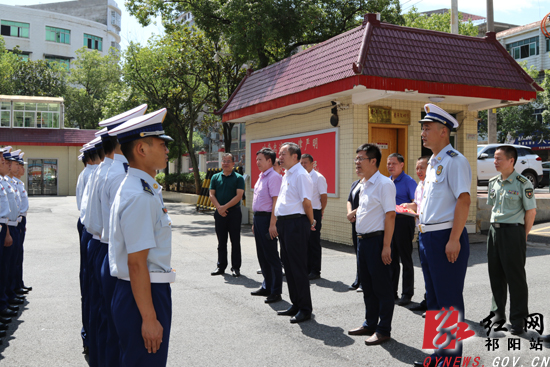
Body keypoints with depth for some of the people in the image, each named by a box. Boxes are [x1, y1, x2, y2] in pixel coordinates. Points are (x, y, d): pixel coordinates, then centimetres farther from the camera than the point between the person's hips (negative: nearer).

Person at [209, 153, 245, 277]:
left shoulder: (238, 178, -1)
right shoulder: (215, 177, 9)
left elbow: (239, 196, -10)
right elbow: (212, 195, 4)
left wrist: (225, 207, -16)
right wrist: (219, 207, -13)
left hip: (234, 212, -3)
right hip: (220, 213, 3)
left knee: (235, 241, 2)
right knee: (221, 242, 11)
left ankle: (236, 267, 10)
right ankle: (221, 266, 20)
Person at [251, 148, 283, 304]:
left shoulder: (274, 177, -14)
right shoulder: (261, 177, 16)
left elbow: (276, 201, -20)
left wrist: (272, 224, -24)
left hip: (267, 218, -10)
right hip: (258, 217, 10)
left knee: (271, 255, -3)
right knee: (262, 255, 16)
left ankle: (276, 291, 5)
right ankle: (266, 287, 28)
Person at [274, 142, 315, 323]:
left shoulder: (301, 175, -14)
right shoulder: (287, 175, 17)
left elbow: (306, 201, -19)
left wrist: (311, 222, -8)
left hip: (296, 223, -10)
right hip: (284, 223, 10)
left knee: (298, 267, -4)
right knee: (288, 265, 15)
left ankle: (305, 309, 6)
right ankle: (295, 305, 26)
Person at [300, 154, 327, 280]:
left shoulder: (318, 177, -8)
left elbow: (323, 196, -7)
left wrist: (321, 212, 0)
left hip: (314, 213, -6)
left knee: (314, 243, -1)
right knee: (304, 242, 12)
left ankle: (315, 271, 7)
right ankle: (307, 269, 22)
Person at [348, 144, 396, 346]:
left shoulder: (384, 184, -14)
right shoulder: (363, 185, 13)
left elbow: (390, 215, -18)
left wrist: (386, 246, -21)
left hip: (377, 241, -9)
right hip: (363, 239, 9)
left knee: (382, 287, 1)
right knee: (367, 286, 17)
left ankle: (383, 330, 11)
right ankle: (370, 324, 31)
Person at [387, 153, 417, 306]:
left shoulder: (408, 181, -7)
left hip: (403, 220, -7)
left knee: (405, 259, 0)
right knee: (391, 258, 12)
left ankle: (407, 294, 9)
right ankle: (391, 291, 22)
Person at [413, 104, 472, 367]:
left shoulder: (454, 161, -12)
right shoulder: (432, 163, 17)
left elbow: (463, 200, -21)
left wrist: (454, 240, -25)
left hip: (445, 238, -10)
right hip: (427, 237, 10)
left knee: (449, 299, 0)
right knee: (434, 296, 16)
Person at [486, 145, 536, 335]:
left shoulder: (522, 183, -9)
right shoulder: (493, 183, 10)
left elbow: (531, 211, -7)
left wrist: (523, 236, -4)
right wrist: (495, 228, 13)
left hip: (513, 231, -6)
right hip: (494, 231, 6)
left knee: (515, 276, 0)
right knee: (495, 274, 12)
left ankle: (518, 319, 11)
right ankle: (498, 313, 26)